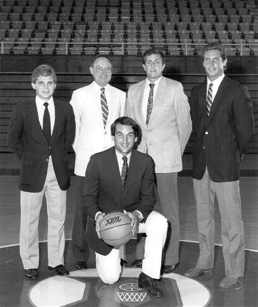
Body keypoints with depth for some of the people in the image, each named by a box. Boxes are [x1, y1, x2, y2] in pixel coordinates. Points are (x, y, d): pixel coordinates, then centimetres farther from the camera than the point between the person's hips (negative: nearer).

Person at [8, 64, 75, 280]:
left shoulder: (65, 108, 1)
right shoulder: (22, 110, -4)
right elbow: (13, 138, 6)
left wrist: (61, 156, 6)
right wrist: (26, 158, 2)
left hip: (59, 172, 2)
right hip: (33, 173, -2)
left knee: (58, 219, 9)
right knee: (30, 221, 6)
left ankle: (56, 262, 23)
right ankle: (30, 264, 20)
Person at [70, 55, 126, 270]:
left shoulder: (120, 96, 9)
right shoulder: (80, 95, 4)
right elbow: (71, 126, 6)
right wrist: (79, 150, 2)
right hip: (86, 162, -1)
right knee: (83, 209, 2)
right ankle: (80, 256, 14)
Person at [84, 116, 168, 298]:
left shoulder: (145, 162, -9)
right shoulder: (97, 161, -14)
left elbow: (148, 197, -6)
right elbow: (89, 196, -7)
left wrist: (138, 214, -28)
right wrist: (97, 215, -29)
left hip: (133, 214, 2)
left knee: (160, 222, -31)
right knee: (110, 278, -5)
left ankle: (147, 277, -16)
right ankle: (104, 254, 33)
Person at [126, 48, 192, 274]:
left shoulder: (175, 88, 1)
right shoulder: (134, 90, 12)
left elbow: (185, 122, 4)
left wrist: (177, 151, 5)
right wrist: (134, 148, 9)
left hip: (166, 157, -3)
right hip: (140, 155, 4)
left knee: (169, 209, 1)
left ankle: (171, 258, 11)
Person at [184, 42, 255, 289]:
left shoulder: (237, 91, -5)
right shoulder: (197, 92, 11)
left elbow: (246, 129, -4)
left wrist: (235, 153, 3)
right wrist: (202, 148, 9)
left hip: (225, 166, -5)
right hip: (201, 164, 6)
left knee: (231, 222, -2)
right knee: (203, 218, 15)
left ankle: (235, 274, 7)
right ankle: (204, 264, 29)